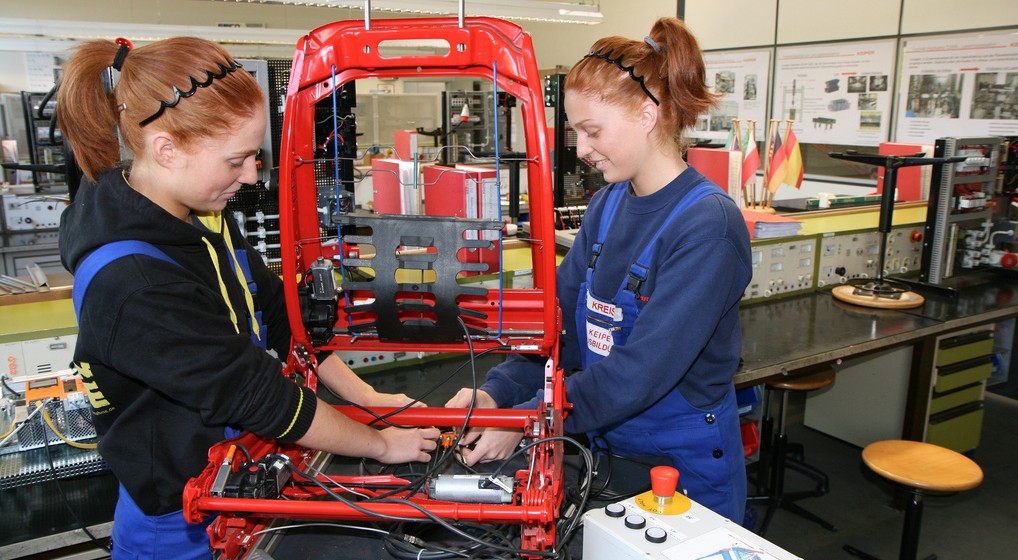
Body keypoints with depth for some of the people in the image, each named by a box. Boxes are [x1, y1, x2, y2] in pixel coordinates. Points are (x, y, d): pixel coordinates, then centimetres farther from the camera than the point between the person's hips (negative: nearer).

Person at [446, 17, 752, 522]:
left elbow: (640, 370, -27)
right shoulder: (607, 205, 1)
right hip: (605, 447, 7)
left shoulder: (708, 225, -23)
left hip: (685, 468, -6)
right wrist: (496, 391, -12)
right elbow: (561, 316, 0)